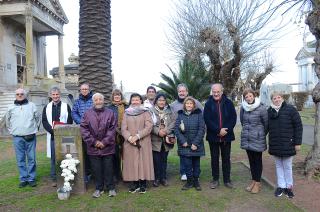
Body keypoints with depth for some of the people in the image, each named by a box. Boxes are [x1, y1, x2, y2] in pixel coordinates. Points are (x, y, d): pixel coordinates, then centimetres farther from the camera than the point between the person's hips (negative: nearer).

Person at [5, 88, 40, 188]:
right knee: (20, 160, 5)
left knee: (31, 159, 2)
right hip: (17, 138, 1)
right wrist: (11, 131, 14)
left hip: (30, 137, -1)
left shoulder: (32, 106, 3)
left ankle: (31, 179, 11)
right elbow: (7, 120, 20)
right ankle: (23, 179, 15)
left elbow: (38, 118, 11)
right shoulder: (11, 108, 8)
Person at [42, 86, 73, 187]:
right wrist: (52, 130, -10)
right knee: (53, 158, 6)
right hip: (52, 136, 2)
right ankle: (54, 179, 16)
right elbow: (44, 122, 5)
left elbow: (70, 121, 0)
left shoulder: (66, 106, 4)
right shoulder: (47, 108, 11)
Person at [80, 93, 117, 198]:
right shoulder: (87, 114, 3)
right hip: (93, 147, 1)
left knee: (108, 168, 6)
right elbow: (83, 129, -2)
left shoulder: (110, 113, 1)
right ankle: (99, 188, 24)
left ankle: (111, 188, 21)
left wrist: (105, 142, -11)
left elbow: (112, 129, -4)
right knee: (96, 169, 9)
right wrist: (93, 142, -9)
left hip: (107, 147, -1)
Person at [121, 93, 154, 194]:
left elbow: (149, 126, -8)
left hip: (143, 143, -2)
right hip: (129, 143, 2)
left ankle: (143, 184, 10)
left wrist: (137, 136, -16)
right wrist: (129, 137, -15)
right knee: (132, 163, 3)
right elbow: (123, 128, 2)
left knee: (143, 162, 0)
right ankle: (134, 184, 14)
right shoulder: (126, 113, 11)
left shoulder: (145, 112, 3)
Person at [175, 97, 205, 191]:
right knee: (187, 164, 2)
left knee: (196, 164, 9)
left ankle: (196, 181, 25)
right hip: (184, 145, 1)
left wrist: (195, 143, -12)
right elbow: (176, 129, -1)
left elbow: (201, 129, -6)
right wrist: (183, 141, -11)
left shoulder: (198, 114, 0)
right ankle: (189, 181, 19)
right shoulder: (180, 115, 4)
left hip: (196, 145, -1)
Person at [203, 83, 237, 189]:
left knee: (226, 158, 11)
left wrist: (226, 130, -14)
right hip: (213, 136, 0)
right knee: (214, 158, 11)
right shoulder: (208, 104, -2)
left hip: (226, 136, 1)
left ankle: (227, 179, 24)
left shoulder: (228, 103, 0)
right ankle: (215, 179, 23)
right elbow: (207, 120, -9)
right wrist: (218, 130, -18)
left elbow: (233, 118, -2)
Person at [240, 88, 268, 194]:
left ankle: (257, 182, 19)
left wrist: (262, 134, 8)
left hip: (257, 139, -4)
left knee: (257, 160, 7)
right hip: (246, 139, 5)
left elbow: (266, 123, -3)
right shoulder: (243, 107, 0)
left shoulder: (261, 108, -13)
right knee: (251, 160, 14)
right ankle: (253, 180, 28)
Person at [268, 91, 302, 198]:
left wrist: (297, 142, -9)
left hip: (287, 144, -4)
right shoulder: (269, 111, 5)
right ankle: (281, 186, 25)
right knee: (278, 166, 13)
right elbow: (267, 126, 12)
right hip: (275, 145, 4)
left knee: (287, 166, 6)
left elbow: (298, 126, -6)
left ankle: (289, 186, 23)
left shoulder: (290, 109, -6)